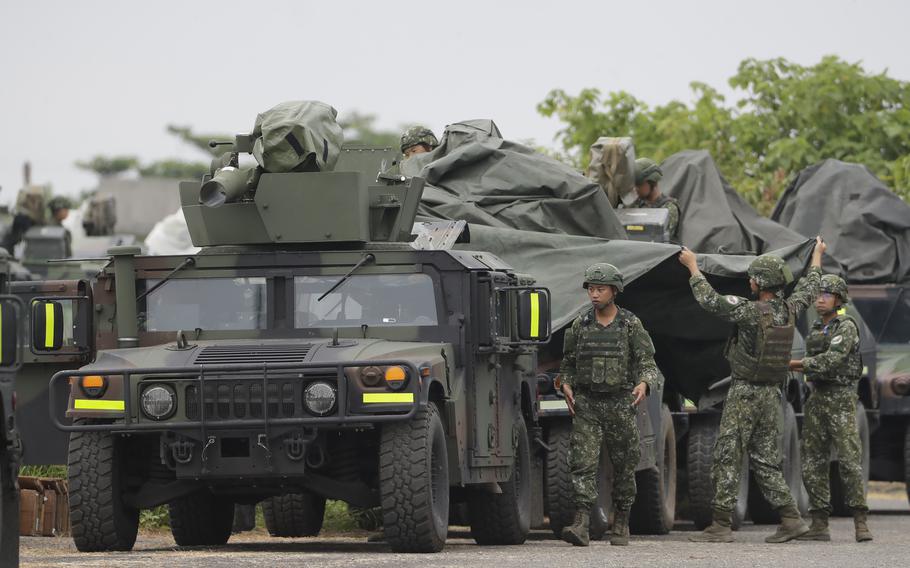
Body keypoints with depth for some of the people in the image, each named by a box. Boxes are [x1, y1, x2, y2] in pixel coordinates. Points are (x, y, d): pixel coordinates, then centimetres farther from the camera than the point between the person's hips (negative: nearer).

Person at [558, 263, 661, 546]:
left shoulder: (631, 325, -1)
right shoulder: (579, 326, 5)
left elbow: (648, 363, -3)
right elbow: (568, 363, 16)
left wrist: (644, 384, -23)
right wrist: (566, 386, -3)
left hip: (620, 405, -1)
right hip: (586, 405, 1)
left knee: (624, 467, 7)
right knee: (583, 463, -13)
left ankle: (621, 524, 22)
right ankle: (581, 526, -21)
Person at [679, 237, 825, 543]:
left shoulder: (752, 312, -19)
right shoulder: (789, 310, 2)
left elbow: (709, 299, -17)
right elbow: (808, 288, 23)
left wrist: (692, 266, -5)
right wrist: (817, 256, 40)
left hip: (745, 393, -7)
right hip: (772, 394, 7)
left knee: (727, 458, -4)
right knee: (766, 460, 12)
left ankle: (721, 526, -5)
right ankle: (790, 519, 5)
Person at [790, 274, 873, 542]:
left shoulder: (847, 327, -9)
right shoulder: (815, 331, 16)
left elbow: (832, 360, -21)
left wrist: (796, 364, -16)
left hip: (841, 399, -7)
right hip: (817, 399, 7)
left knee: (848, 459, -14)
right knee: (813, 462, 2)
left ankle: (860, 523, -13)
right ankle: (819, 525, 4)